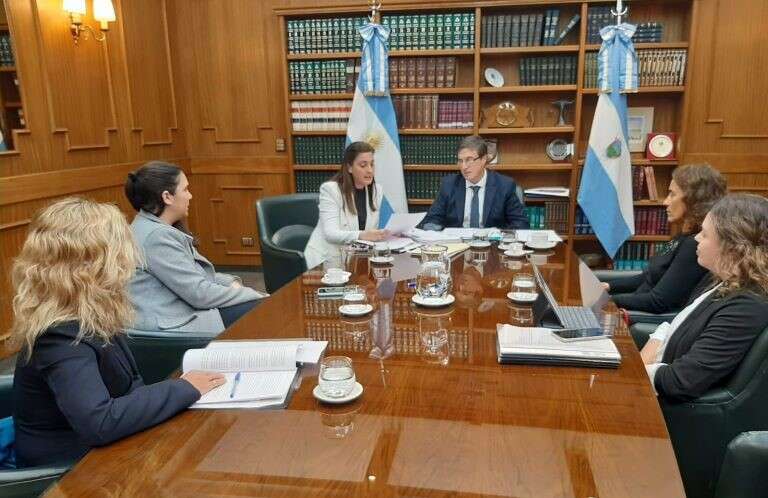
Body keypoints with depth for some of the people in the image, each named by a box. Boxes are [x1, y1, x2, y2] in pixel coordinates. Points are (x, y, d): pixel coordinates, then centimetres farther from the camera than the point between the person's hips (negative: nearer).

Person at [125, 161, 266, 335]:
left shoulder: (155, 227, 10)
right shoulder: (156, 236, -21)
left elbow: (194, 275, 16)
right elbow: (200, 294, -22)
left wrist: (230, 282, -1)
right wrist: (257, 296, -13)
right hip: (172, 325, -10)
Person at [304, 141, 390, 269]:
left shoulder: (377, 191, 6)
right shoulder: (330, 189, -11)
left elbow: (374, 230, 4)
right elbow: (331, 233, -21)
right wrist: (361, 235, -37)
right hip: (327, 258, -5)